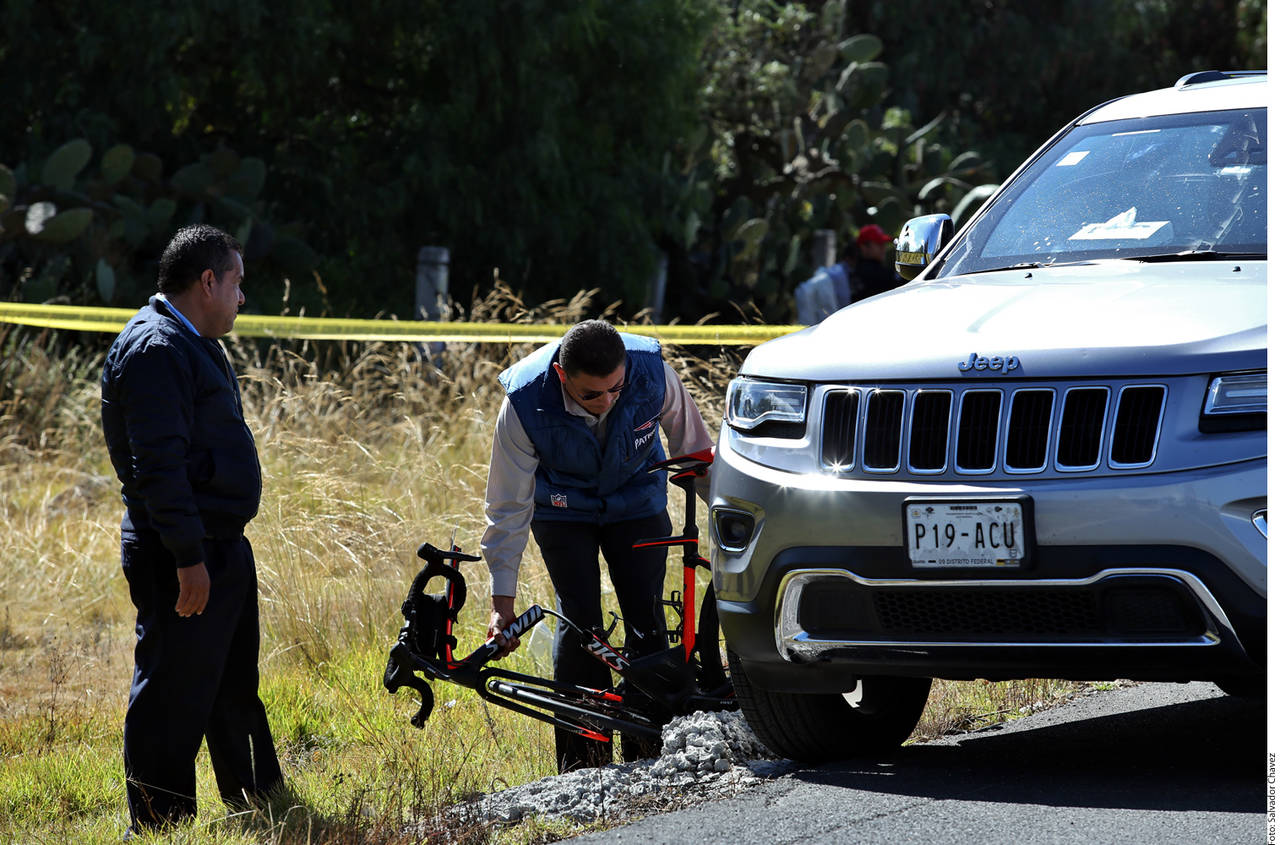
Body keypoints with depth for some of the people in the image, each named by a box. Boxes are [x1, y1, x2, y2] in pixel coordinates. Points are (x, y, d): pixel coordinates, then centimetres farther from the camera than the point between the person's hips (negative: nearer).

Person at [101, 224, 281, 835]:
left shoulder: (188, 344, 17)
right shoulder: (154, 349, -18)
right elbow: (159, 463, -24)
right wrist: (188, 557, -26)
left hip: (221, 549, 11)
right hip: (184, 558, -11)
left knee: (236, 688, 21)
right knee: (173, 696, -4)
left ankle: (258, 802, 33)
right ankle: (157, 830, 2)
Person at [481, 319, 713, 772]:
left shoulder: (654, 375, -31)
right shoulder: (524, 404, -34)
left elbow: (694, 446, -11)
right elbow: (508, 507, -25)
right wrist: (502, 599, -25)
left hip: (637, 501, 1)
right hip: (563, 509, -1)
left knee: (647, 621, -7)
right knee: (579, 625, -13)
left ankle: (646, 756, 3)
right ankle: (582, 765, -5)